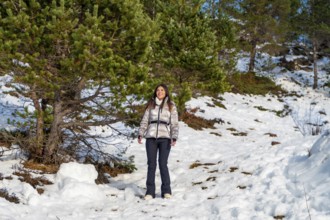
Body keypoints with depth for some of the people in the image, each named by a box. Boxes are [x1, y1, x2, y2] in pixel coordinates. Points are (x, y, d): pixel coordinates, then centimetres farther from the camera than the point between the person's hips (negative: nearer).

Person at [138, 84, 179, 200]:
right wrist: (140, 134, -3)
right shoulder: (150, 105, 13)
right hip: (151, 138, 2)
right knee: (151, 164, 1)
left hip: (165, 138, -2)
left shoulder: (171, 106, 8)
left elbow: (174, 124, 4)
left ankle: (166, 191, 1)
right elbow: (144, 121, 11)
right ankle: (150, 191, 5)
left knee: (163, 164, -8)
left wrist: (174, 137, -9)